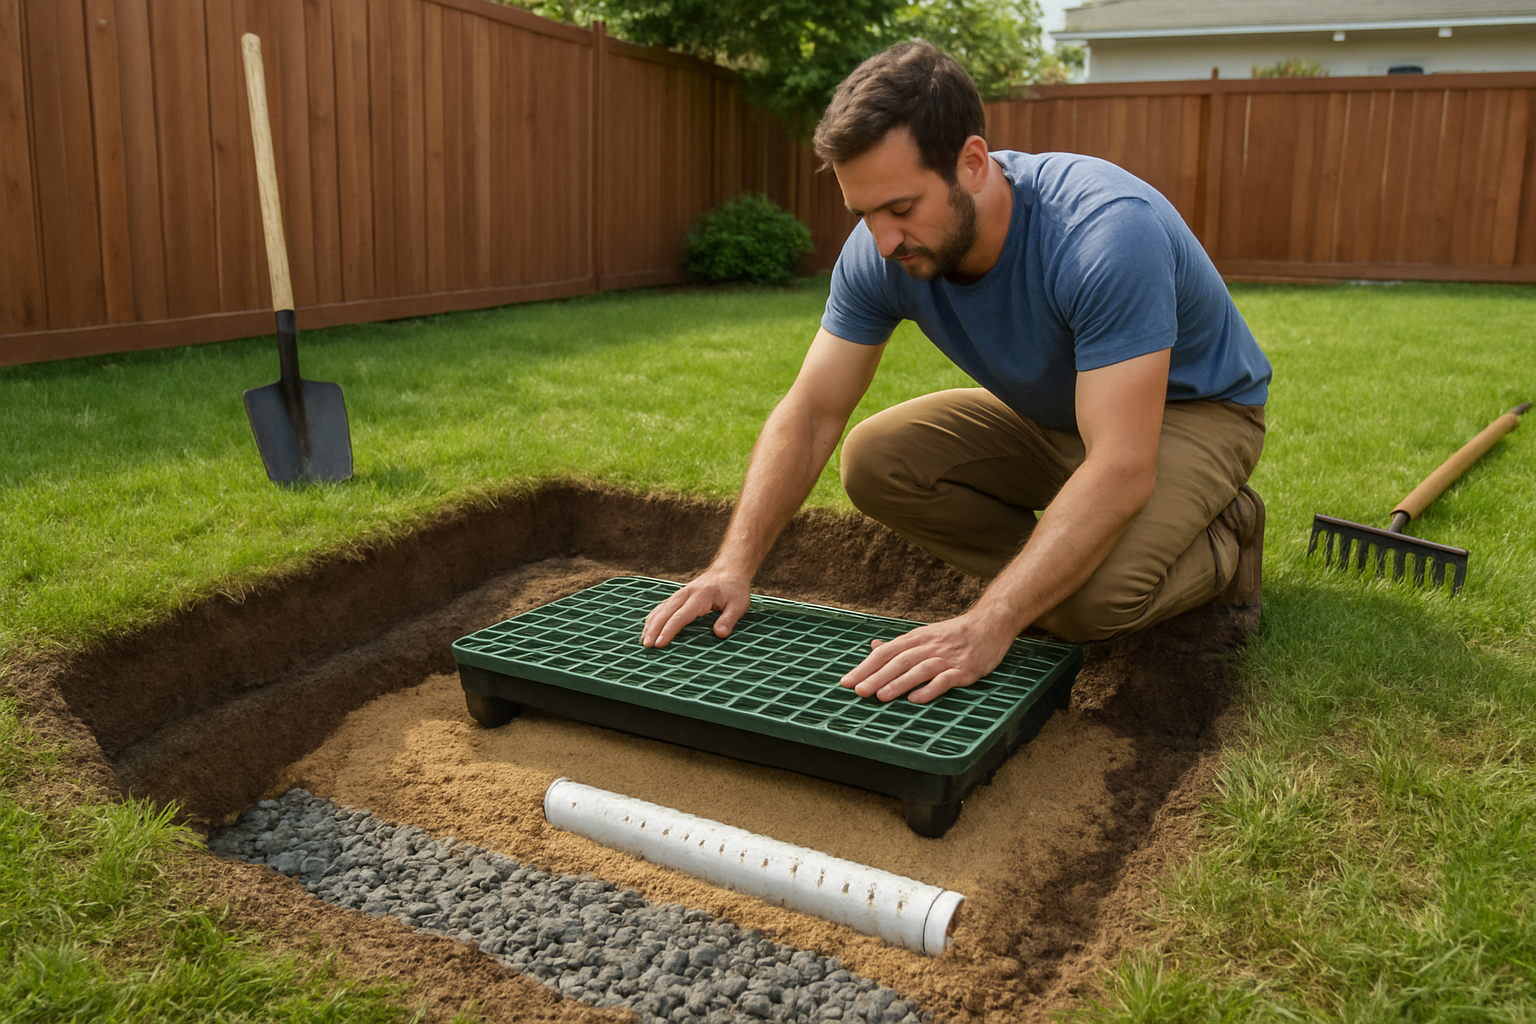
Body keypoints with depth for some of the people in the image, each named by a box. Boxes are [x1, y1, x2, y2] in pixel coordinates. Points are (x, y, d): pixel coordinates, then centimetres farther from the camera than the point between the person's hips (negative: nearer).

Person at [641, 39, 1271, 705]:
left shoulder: (1108, 231, -38)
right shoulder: (880, 251, -19)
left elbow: (1120, 471, -43)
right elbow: (810, 414, -14)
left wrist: (986, 627, -51)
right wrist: (734, 566, -26)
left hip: (1195, 408, -6)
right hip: (1051, 414, 6)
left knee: (1093, 597, -33)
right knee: (874, 459, -15)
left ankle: (1218, 546, 1)